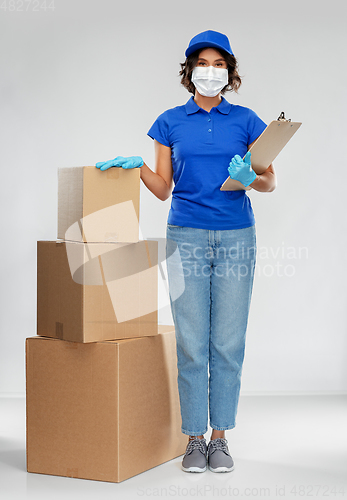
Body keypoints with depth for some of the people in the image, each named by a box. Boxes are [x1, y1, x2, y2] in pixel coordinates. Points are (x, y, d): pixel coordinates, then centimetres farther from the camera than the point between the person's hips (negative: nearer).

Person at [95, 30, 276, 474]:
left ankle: (220, 437, 12)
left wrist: (249, 178, -15)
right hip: (187, 237, 0)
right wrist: (136, 166, -9)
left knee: (228, 343, 1)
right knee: (192, 344, -1)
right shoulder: (170, 122, 7)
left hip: (236, 237, 0)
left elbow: (270, 182, 6)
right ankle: (194, 439, 10)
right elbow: (163, 188, 8)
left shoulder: (246, 120, 6)